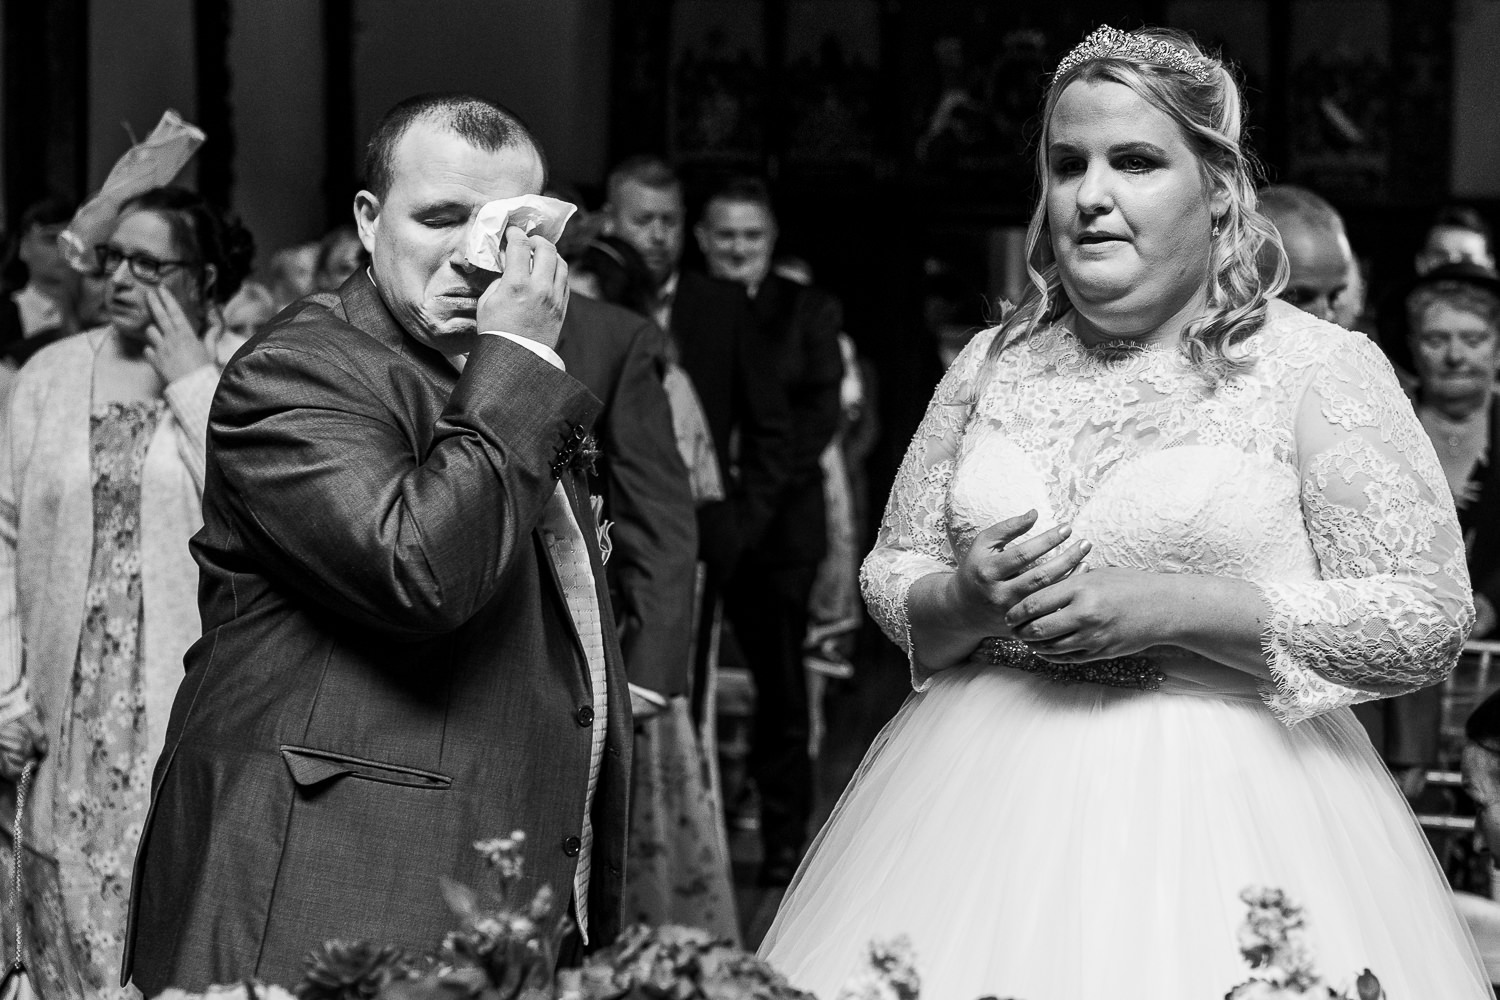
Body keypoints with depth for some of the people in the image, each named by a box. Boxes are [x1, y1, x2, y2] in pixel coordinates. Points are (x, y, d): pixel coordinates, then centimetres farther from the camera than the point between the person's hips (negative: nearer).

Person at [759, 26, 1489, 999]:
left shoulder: (1321, 366, -5)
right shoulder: (994, 363, 8)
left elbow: (1426, 621, -10)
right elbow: (891, 576, 14)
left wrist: (1173, 609, -17)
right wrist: (969, 602, -9)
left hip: (1221, 808, -3)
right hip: (986, 798, 4)